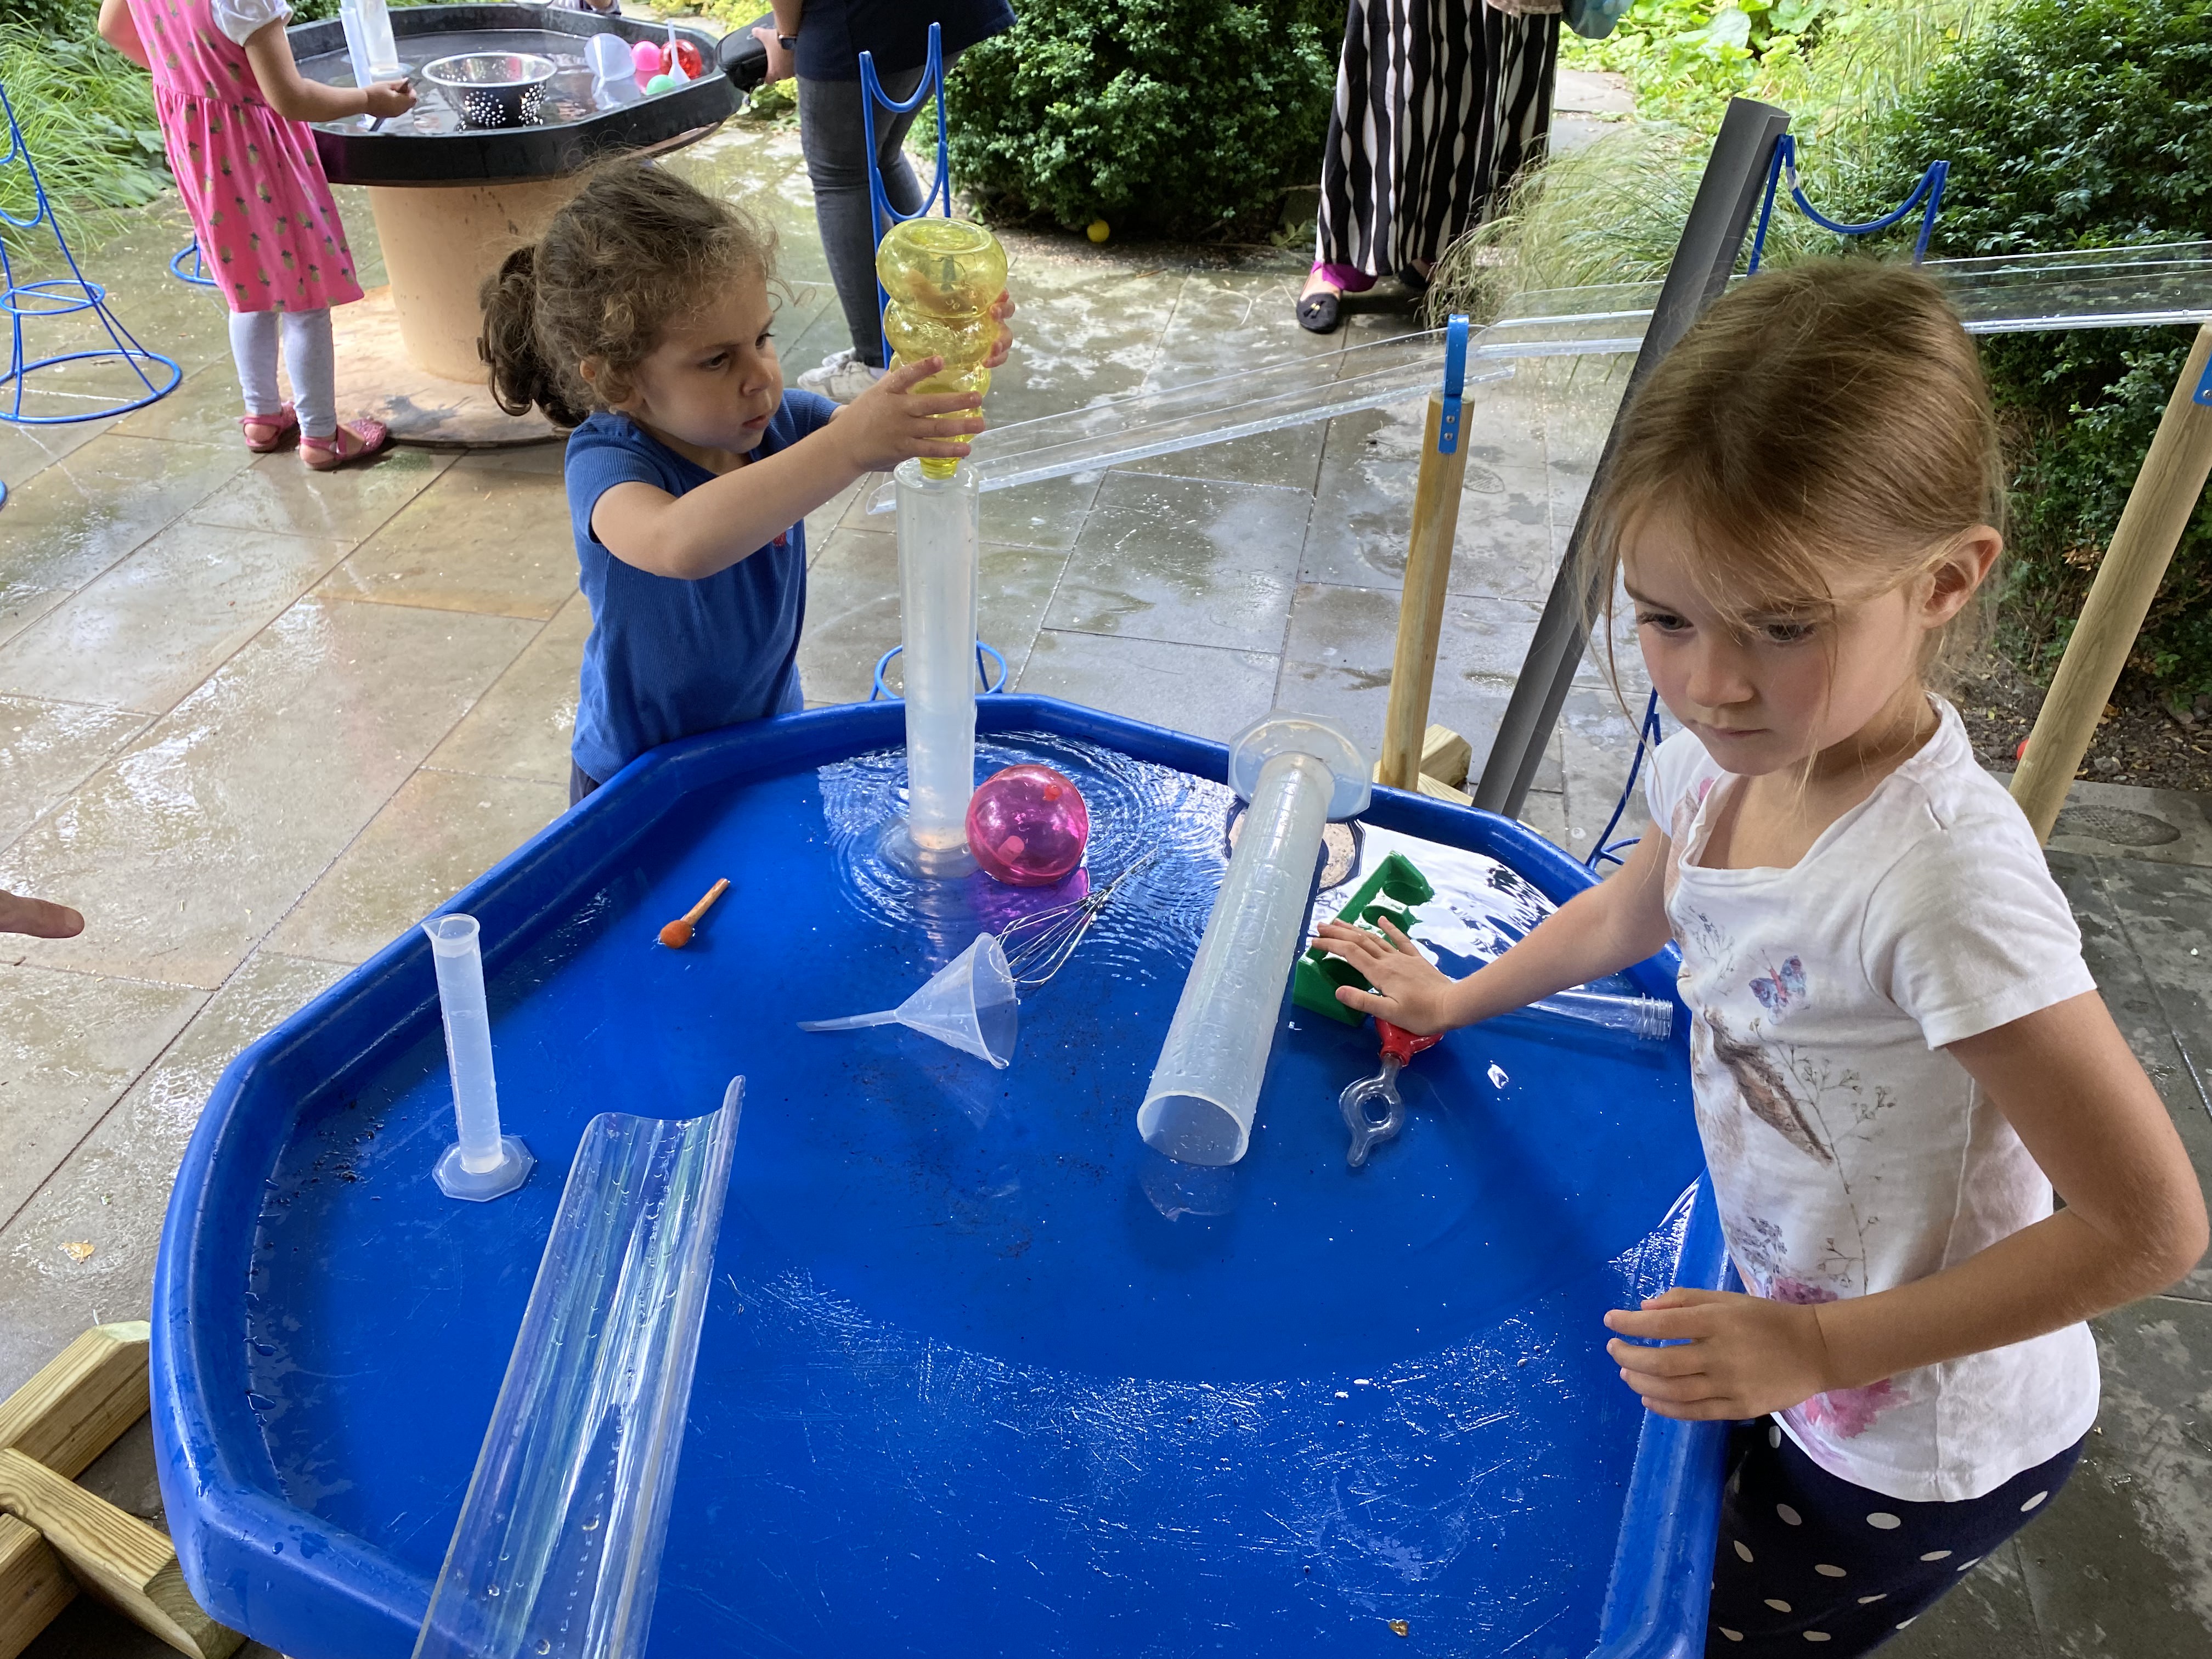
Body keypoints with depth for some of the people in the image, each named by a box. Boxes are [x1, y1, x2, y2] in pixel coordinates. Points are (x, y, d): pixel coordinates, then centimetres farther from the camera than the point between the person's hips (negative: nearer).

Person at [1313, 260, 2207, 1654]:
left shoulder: (1946, 878, -36)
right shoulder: (1729, 756, -13)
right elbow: (1631, 915, 10)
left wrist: (1818, 1352, -23)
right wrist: (1458, 999, 17)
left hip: (1925, 1455, -6)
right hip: (1795, 1345, 6)